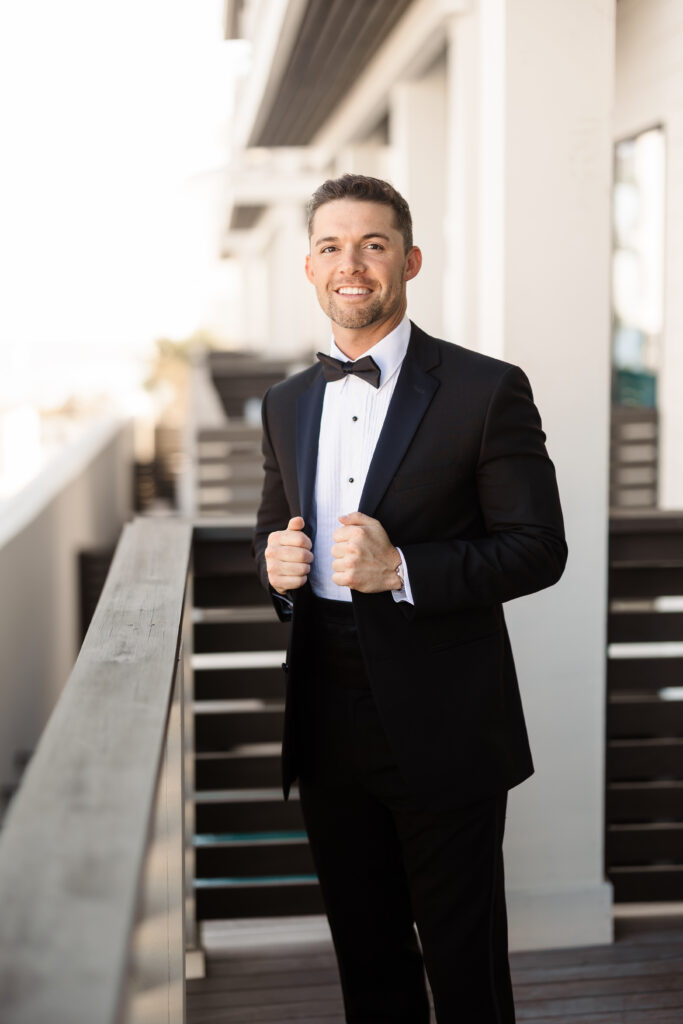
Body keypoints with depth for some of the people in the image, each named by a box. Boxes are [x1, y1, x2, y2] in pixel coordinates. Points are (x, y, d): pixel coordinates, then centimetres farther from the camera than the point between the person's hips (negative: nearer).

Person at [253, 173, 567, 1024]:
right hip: (328, 729, 5)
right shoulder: (287, 404, 10)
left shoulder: (486, 390, -7)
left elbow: (539, 548, -10)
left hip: (443, 731, -5)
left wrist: (401, 569, -22)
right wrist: (276, 563, -5)